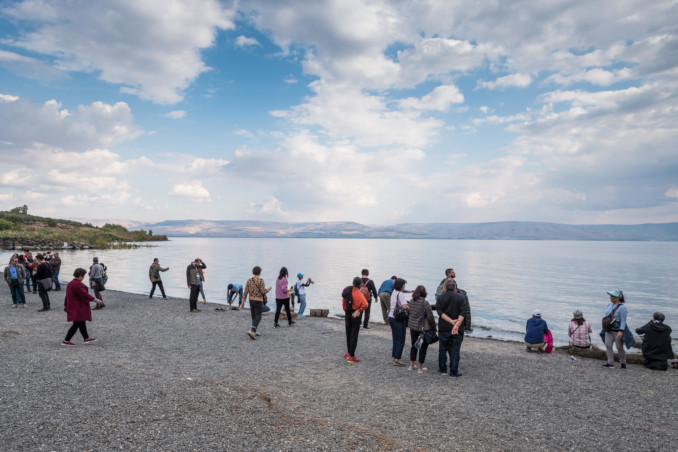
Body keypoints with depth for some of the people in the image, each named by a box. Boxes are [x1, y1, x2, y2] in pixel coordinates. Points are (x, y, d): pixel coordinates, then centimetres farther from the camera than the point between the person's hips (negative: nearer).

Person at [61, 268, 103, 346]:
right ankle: (66, 341, 0)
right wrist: (96, 300, -19)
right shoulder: (78, 284, -20)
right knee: (76, 324, -4)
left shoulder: (70, 284, 12)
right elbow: (85, 294, -23)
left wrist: (66, 306, 27)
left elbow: (67, 295, 19)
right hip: (78, 309, -11)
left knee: (82, 323, 17)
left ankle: (86, 338, 26)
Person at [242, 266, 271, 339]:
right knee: (258, 318, -3)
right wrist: (268, 289, 4)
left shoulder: (249, 280, 0)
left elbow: (246, 291, -1)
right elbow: (263, 291, -18)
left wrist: (243, 301, 2)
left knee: (254, 317, 17)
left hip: (251, 300, 6)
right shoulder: (261, 280, -17)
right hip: (258, 301, -6)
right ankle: (251, 331, -22)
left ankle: (255, 332, 23)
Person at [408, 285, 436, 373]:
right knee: (423, 346, 7)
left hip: (413, 326, 6)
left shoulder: (411, 302, -1)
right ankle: (420, 368, 13)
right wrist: (434, 328, -1)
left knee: (414, 345, 20)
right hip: (423, 328, -6)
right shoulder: (425, 303, -19)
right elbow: (430, 317, -14)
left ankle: (411, 365, 26)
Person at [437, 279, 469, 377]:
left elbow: (440, 312, -11)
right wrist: (457, 324, -21)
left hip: (443, 328, 1)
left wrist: (451, 321, -16)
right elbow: (463, 313, -14)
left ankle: (442, 369, 23)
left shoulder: (440, 298, -1)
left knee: (442, 349, 14)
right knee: (455, 350, 6)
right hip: (457, 330, -1)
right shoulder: (460, 298, -4)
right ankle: (453, 372, 8)